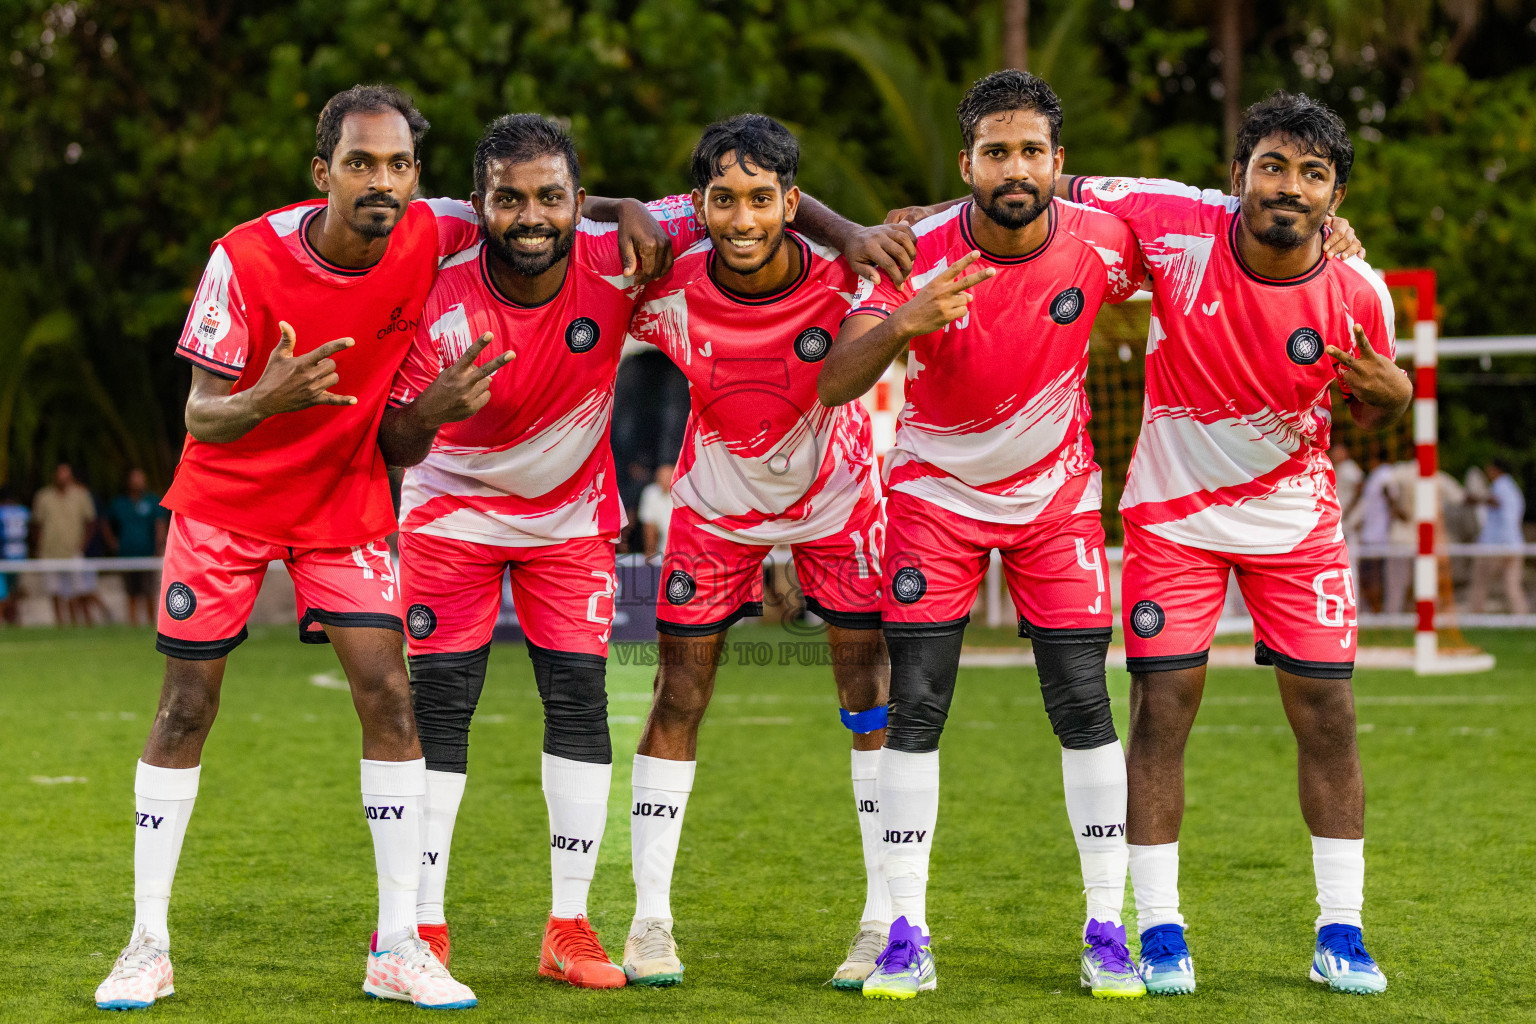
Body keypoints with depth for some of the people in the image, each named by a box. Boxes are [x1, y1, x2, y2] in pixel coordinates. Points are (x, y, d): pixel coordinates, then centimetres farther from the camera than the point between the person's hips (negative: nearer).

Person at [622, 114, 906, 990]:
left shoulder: (843, 282, -27)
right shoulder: (669, 292, -25)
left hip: (836, 495, 0)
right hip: (717, 501, 1)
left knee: (874, 691, -5)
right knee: (680, 694, -1)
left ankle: (888, 920, 2)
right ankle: (651, 921, 7)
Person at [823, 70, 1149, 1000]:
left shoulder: (1098, 243, -16)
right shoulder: (924, 257, -22)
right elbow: (834, 385, -31)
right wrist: (903, 323, -48)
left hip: (1058, 495, 1)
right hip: (937, 494, -1)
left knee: (1084, 708, -4)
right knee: (915, 707, -6)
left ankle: (1106, 931, 5)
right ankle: (907, 937, 1)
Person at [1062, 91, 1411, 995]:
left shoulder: (1358, 294, -15)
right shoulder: (1177, 226, -21)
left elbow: (1373, 417, 2)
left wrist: (1394, 397, -22)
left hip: (1297, 516, 1)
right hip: (1174, 512, -1)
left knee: (1327, 713, 0)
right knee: (1162, 710, -5)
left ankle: (1341, 935, 11)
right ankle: (1159, 931, 6)